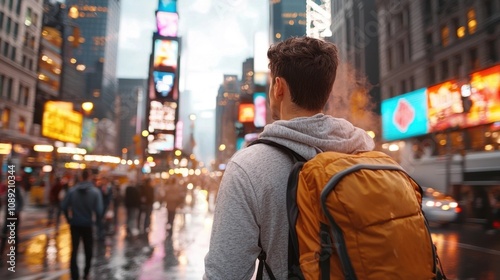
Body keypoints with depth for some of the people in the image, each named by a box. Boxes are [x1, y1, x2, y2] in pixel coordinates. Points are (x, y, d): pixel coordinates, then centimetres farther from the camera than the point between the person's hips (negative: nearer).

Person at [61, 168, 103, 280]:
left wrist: (68, 218, 9)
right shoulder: (95, 191, -13)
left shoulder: (72, 190, -6)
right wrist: (96, 219, 3)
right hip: (87, 225, -1)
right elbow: (99, 210, -17)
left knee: (74, 250, 9)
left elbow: (64, 206, -6)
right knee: (88, 251, 16)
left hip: (74, 224, 1)